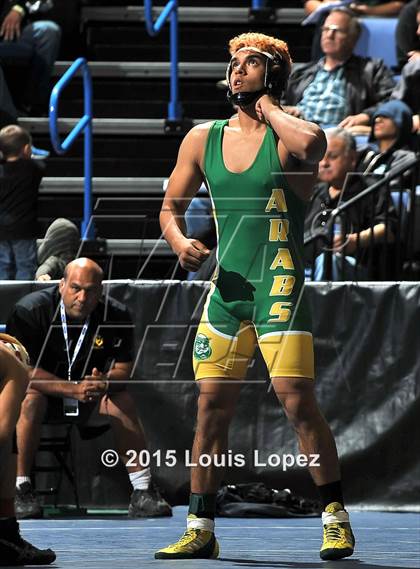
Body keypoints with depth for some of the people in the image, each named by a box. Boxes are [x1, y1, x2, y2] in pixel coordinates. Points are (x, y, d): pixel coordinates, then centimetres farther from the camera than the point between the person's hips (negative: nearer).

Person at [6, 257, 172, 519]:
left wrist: (104, 383, -32)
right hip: (43, 391, -3)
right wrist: (73, 389, -34)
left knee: (124, 400, -21)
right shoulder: (30, 310, -20)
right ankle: (20, 490, -31)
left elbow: (124, 370, -6)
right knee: (29, 399, -35)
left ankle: (143, 492, -17)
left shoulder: (115, 316, -8)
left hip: (89, 400, 3)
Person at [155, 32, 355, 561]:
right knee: (211, 406, 3)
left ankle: (335, 517, -1)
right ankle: (200, 529, 9)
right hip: (226, 285, 5)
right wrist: (180, 242, -2)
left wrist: (268, 106, -11)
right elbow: (171, 206, 20)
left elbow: (311, 144, -28)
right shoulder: (203, 139, 13)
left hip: (279, 283, -5)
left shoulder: (289, 133, -3)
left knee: (298, 402, -12)